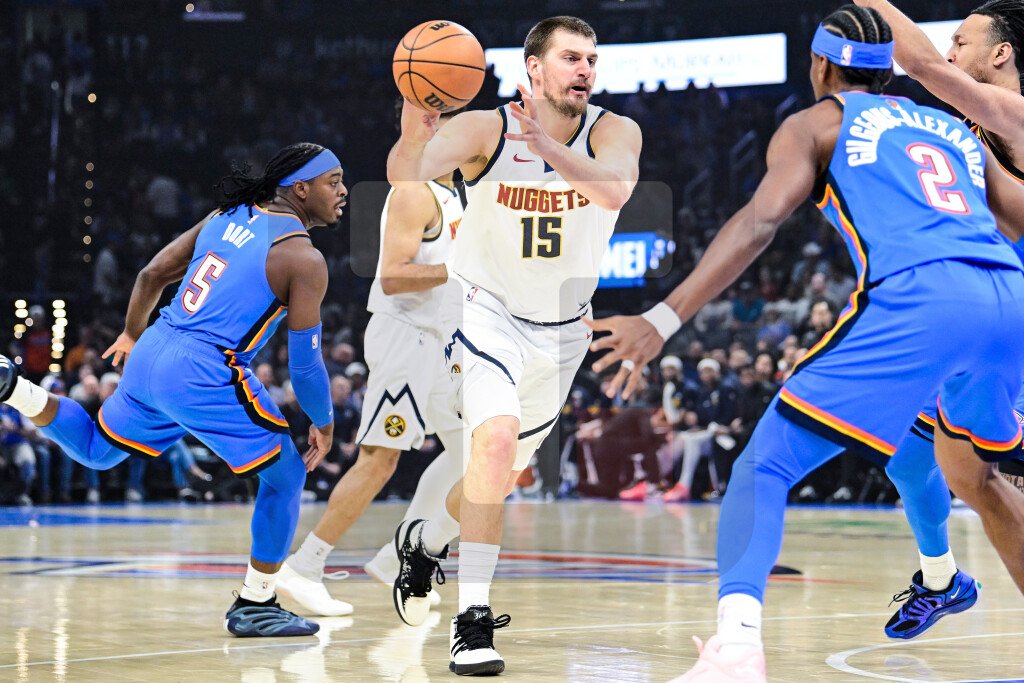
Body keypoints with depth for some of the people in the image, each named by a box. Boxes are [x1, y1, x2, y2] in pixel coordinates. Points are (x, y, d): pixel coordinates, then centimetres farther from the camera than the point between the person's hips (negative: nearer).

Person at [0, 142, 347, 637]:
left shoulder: (229, 216, 13)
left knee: (96, 451, 28)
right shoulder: (305, 260, -8)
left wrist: (132, 334, 32)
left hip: (153, 351, 7)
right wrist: (324, 424, 9)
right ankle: (254, 606, 12)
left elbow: (152, 274, 16)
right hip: (205, 376, -7)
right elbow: (304, 364, -7)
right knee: (285, 476, 9)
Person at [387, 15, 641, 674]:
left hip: (561, 329, 4)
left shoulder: (615, 132, -14)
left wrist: (548, 146, -53)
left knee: (499, 480, 16)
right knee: (497, 439, -29)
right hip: (486, 308, -4)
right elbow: (406, 176, -33)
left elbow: (615, 188, -36)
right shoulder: (485, 129, -18)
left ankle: (424, 540, 48)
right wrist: (414, 136, -56)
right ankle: (474, 619, -22)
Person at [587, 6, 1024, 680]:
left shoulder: (816, 123, 18)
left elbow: (761, 219, 1)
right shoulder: (954, 130, 32)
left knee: (764, 468, -2)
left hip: (914, 299, -5)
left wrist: (664, 319, -6)